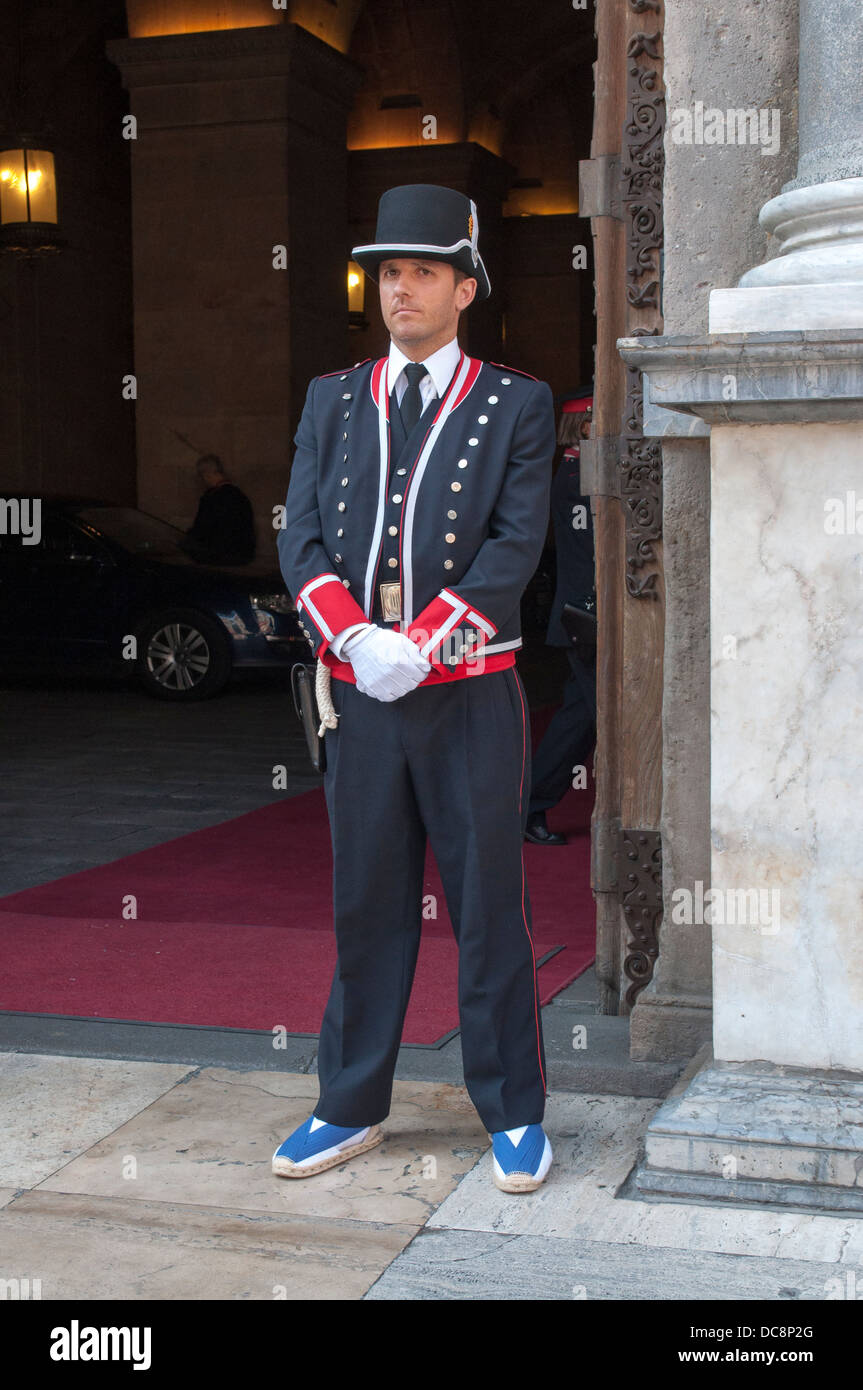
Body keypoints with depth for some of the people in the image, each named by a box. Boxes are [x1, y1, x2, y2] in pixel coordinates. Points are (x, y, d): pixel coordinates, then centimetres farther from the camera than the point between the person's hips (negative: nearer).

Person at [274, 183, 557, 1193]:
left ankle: (514, 1116, 18)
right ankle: (351, 1110, 23)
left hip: (472, 699, -3)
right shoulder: (332, 401, 11)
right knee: (366, 910, 11)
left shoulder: (516, 405, 2)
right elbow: (301, 540, 3)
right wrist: (353, 638, -14)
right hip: (359, 697, 3)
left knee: (489, 910, 5)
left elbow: (515, 547, -8)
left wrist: (418, 644, -18)